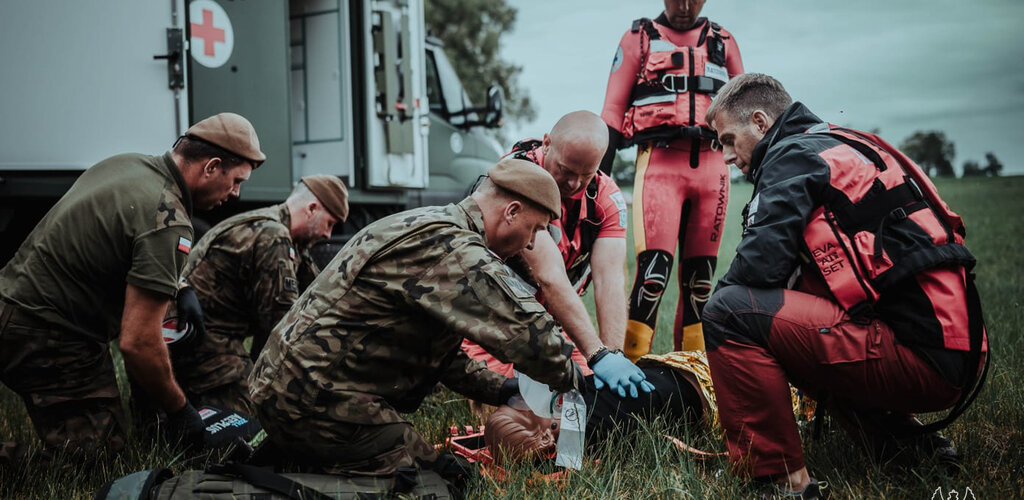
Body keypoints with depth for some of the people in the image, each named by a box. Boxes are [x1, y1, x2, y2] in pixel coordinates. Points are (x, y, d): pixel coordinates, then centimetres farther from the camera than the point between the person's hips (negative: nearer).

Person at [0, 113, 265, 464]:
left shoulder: (126, 163, 6)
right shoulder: (169, 224, -22)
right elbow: (138, 342, -24)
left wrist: (179, 289, 26)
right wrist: (179, 409, -9)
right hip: (47, 340, -10)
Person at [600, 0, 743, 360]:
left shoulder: (723, 42, 18)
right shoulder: (638, 39, 11)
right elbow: (613, 110, 7)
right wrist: (599, 175, -1)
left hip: (711, 167, 3)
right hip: (659, 164, -3)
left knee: (700, 274, 6)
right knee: (654, 267, -16)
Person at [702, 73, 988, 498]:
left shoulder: (795, 153, -4)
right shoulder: (842, 146, 24)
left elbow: (762, 263, -14)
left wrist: (718, 306, 5)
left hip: (917, 355, -10)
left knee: (730, 313, -14)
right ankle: (903, 440, 22)